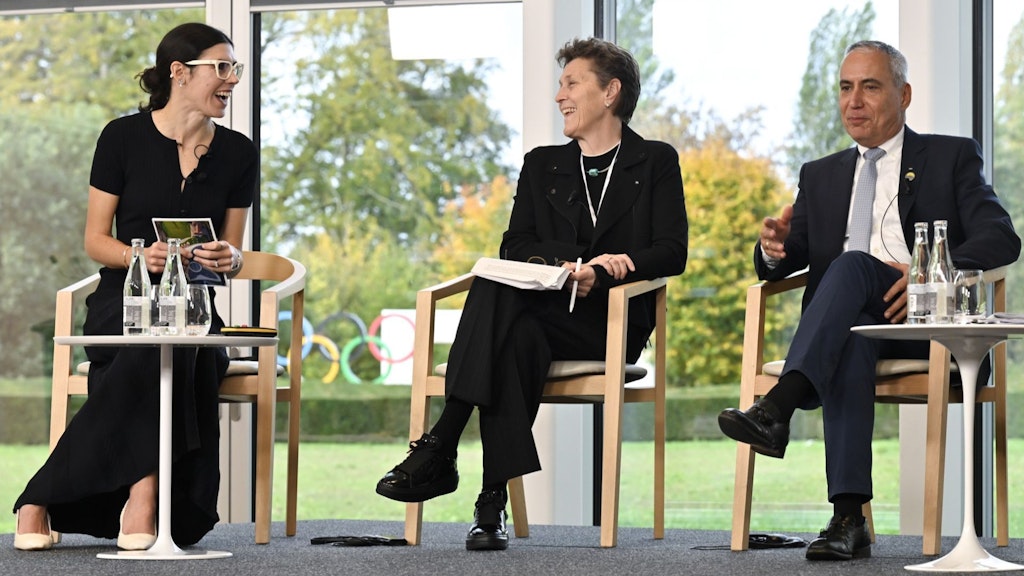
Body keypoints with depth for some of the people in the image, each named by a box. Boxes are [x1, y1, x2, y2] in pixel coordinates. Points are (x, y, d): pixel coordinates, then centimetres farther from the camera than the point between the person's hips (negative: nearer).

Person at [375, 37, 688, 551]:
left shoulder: (656, 162, 12)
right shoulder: (542, 165, 23)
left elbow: (672, 253, 0)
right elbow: (515, 247, 11)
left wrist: (600, 273, -16)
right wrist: (572, 265, -11)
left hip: (616, 321, -3)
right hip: (544, 310, 3)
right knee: (514, 337, -36)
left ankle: (439, 448, -37)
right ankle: (491, 503, -41)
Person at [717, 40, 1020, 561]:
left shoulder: (951, 157, 14)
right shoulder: (821, 176, 26)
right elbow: (784, 262, 17)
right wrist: (774, 248, -9)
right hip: (846, 323, 2)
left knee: (852, 264, -33)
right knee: (850, 339, -37)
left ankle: (778, 408, -49)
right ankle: (848, 520, -49)